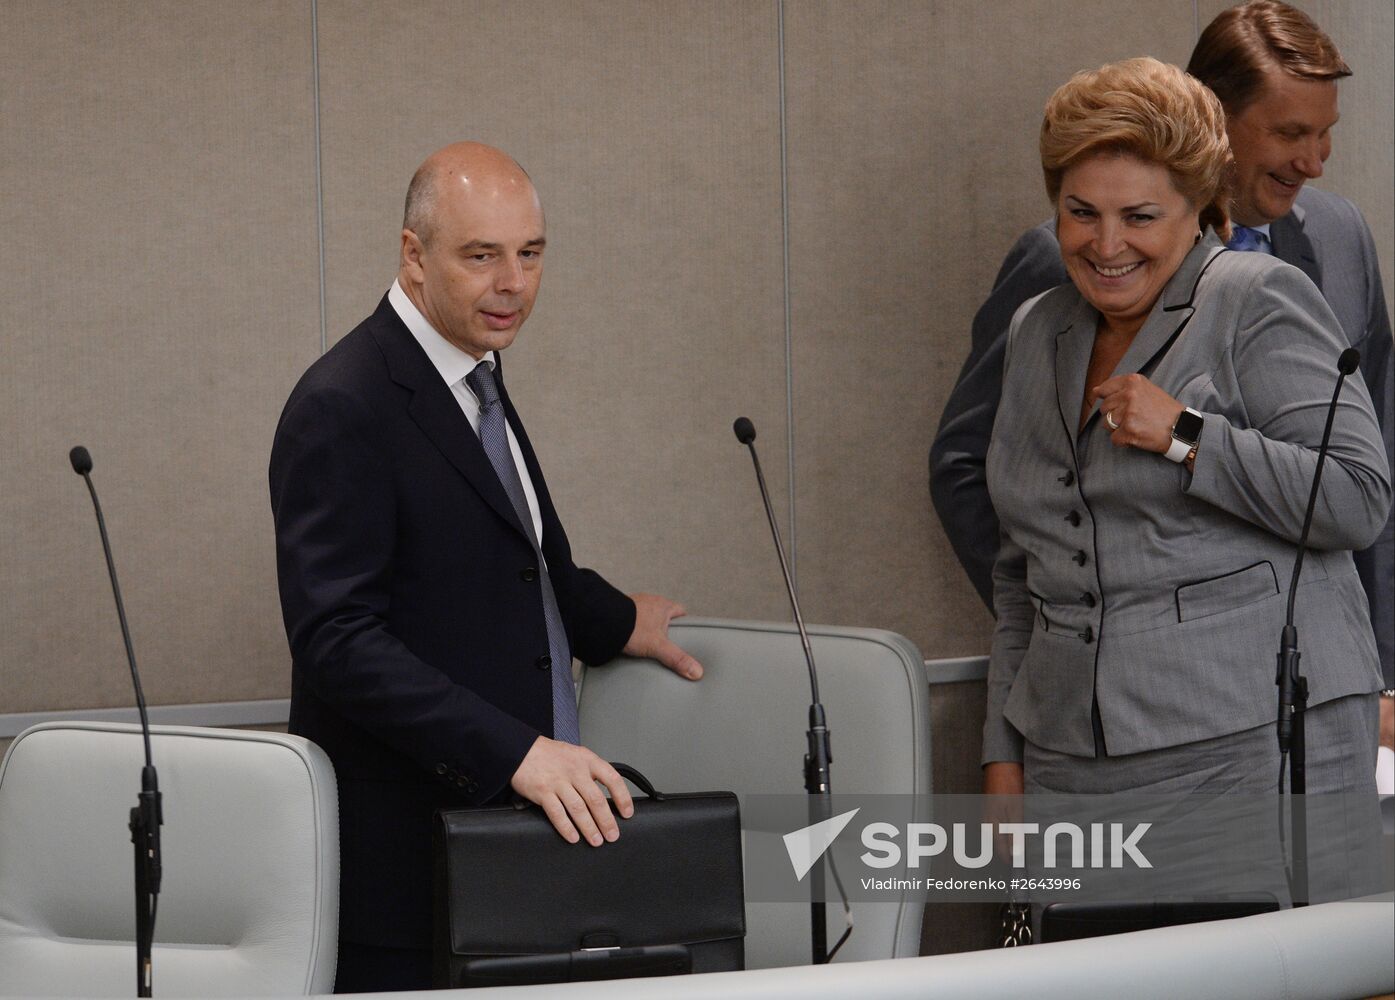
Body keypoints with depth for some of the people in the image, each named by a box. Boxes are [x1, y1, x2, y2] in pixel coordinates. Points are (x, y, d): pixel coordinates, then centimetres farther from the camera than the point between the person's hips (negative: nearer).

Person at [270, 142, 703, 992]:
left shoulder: (473, 376, 14)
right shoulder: (345, 410, -16)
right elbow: (339, 639, -23)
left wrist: (613, 621, 30)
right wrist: (516, 751, -28)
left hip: (501, 825, 8)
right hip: (407, 850, -8)